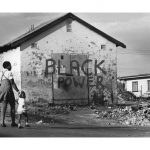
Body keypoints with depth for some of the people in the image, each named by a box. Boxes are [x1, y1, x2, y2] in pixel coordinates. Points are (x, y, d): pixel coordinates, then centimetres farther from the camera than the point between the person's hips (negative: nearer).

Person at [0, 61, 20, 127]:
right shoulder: (9, 73, -10)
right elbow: (12, 83, -15)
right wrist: (17, 91, -10)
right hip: (8, 90, -6)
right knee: (12, 106, 6)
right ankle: (13, 122, 7)